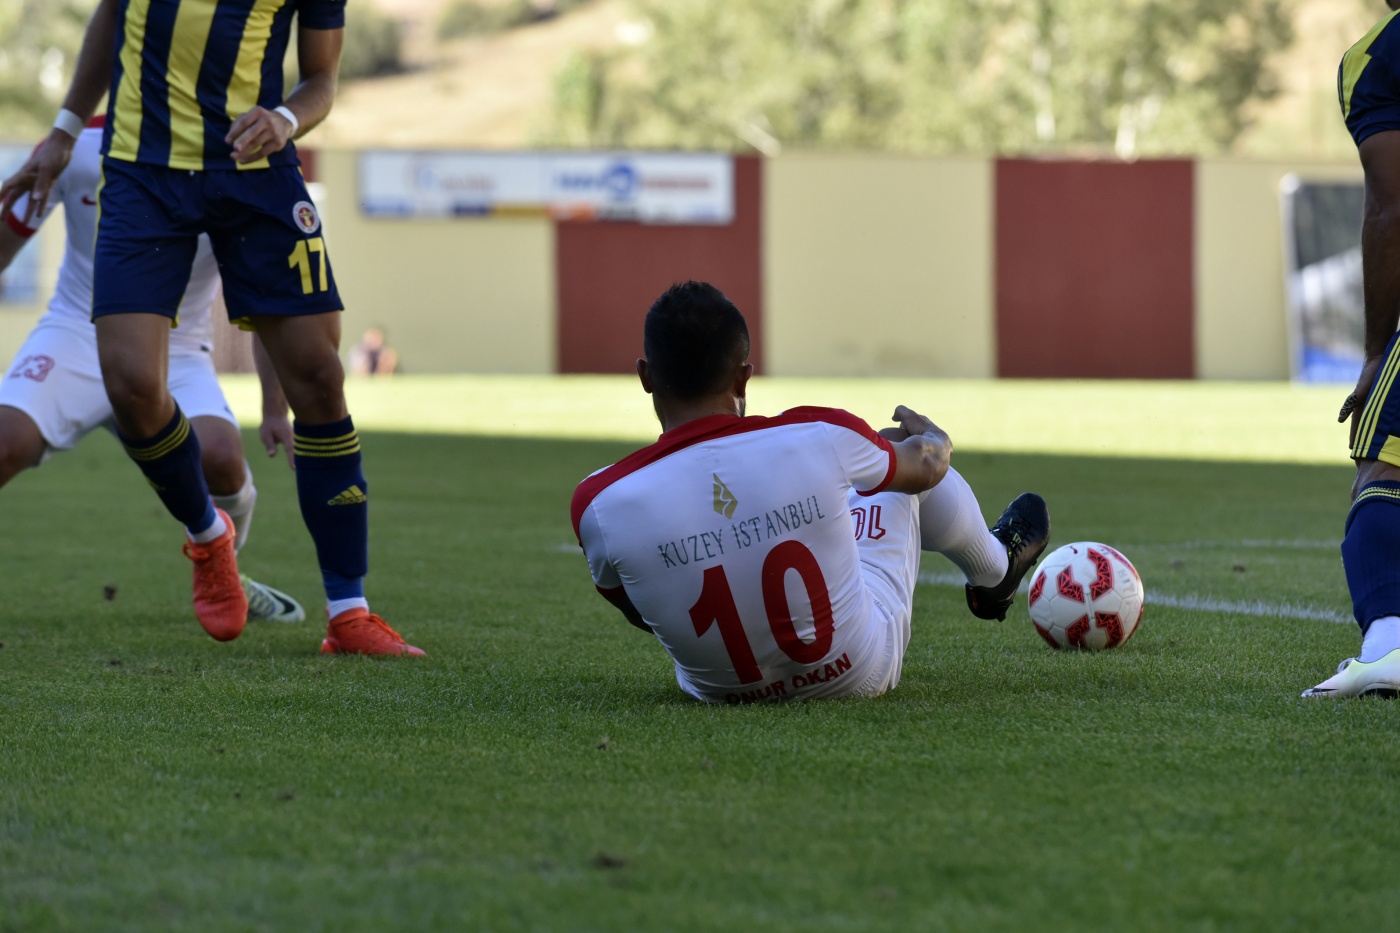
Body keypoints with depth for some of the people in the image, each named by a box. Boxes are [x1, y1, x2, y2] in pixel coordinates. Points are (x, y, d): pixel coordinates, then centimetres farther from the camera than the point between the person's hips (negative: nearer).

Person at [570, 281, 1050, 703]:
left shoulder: (601, 505, -26)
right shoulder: (821, 439, -25)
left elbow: (638, 613, -4)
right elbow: (926, 466, -1)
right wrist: (931, 435, 24)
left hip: (716, 688, 1)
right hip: (858, 672, -1)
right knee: (903, 456, 22)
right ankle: (995, 573, 54)